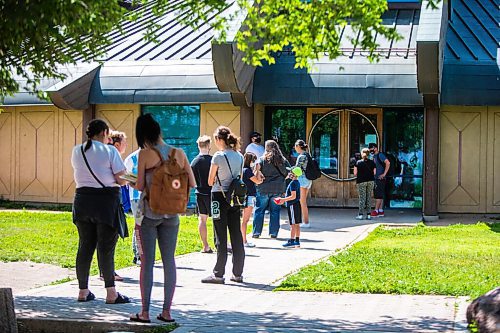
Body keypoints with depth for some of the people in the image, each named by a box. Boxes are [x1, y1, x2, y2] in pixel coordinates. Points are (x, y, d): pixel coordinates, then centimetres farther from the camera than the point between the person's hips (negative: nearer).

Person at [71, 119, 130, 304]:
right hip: (106, 200, -5)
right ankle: (111, 293, -2)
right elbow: (122, 180, -8)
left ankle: (83, 291, 15)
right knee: (106, 247, -2)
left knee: (85, 246, 11)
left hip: (82, 199, 5)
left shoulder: (77, 151, 7)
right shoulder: (110, 151, -7)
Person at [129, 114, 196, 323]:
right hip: (171, 213, 3)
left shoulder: (145, 154, -8)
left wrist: (132, 183, 13)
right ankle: (167, 311, 9)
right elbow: (192, 183, 4)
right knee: (169, 261, 8)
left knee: (147, 261, 2)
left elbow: (140, 186, -8)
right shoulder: (179, 153, 2)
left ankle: (145, 312, 4)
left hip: (150, 211, -3)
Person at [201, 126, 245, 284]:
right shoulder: (239, 156, 8)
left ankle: (218, 274, 0)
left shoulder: (218, 156, -12)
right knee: (236, 235, 8)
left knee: (221, 237, -3)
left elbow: (210, 182, -6)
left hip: (220, 196, -6)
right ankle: (238, 273, 13)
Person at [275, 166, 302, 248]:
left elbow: (293, 196, -22)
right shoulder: (297, 182, 13)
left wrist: (283, 199, -17)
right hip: (297, 204, 10)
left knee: (293, 224, -7)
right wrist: (284, 199, 22)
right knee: (297, 224, 11)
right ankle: (297, 241, 14)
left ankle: (291, 241, -5)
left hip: (293, 205, -10)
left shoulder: (293, 183, -16)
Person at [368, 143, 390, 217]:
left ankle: (376, 211, -10)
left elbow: (388, 163, -22)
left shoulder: (380, 155, -11)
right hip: (376, 179, 10)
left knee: (378, 195, -9)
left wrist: (384, 174, -21)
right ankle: (381, 211, 13)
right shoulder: (374, 156, 17)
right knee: (380, 195, 10)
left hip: (380, 178, -9)